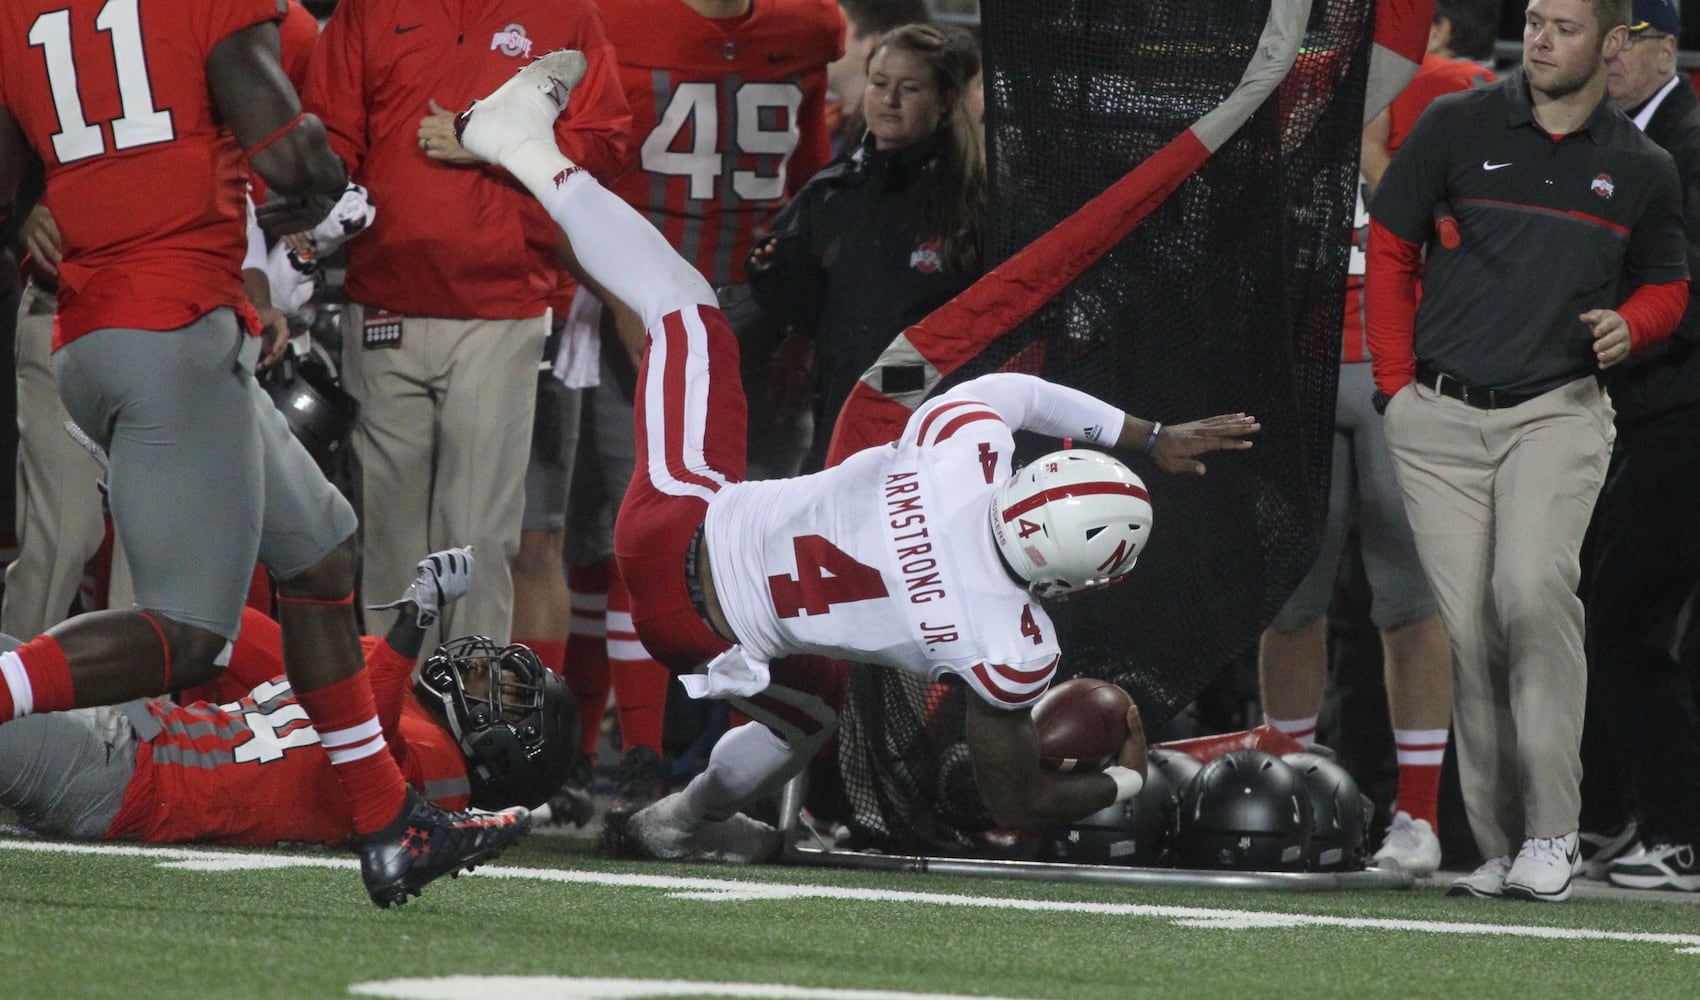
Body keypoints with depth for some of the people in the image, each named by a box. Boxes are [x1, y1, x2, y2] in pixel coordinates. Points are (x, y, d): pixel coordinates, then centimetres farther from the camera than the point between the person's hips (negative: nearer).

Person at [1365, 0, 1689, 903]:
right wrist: (1396, 386, 4)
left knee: (1533, 590, -23)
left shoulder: (1641, 169, 8)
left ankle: (1551, 833, -18)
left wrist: (1630, 326, -3)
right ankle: (1497, 845, 6)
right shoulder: (1456, 127, 4)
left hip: (1558, 412, -1)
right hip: (1440, 419, 1)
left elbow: (1665, 284, 20)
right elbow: (1389, 250, 11)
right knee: (1466, 626, -3)